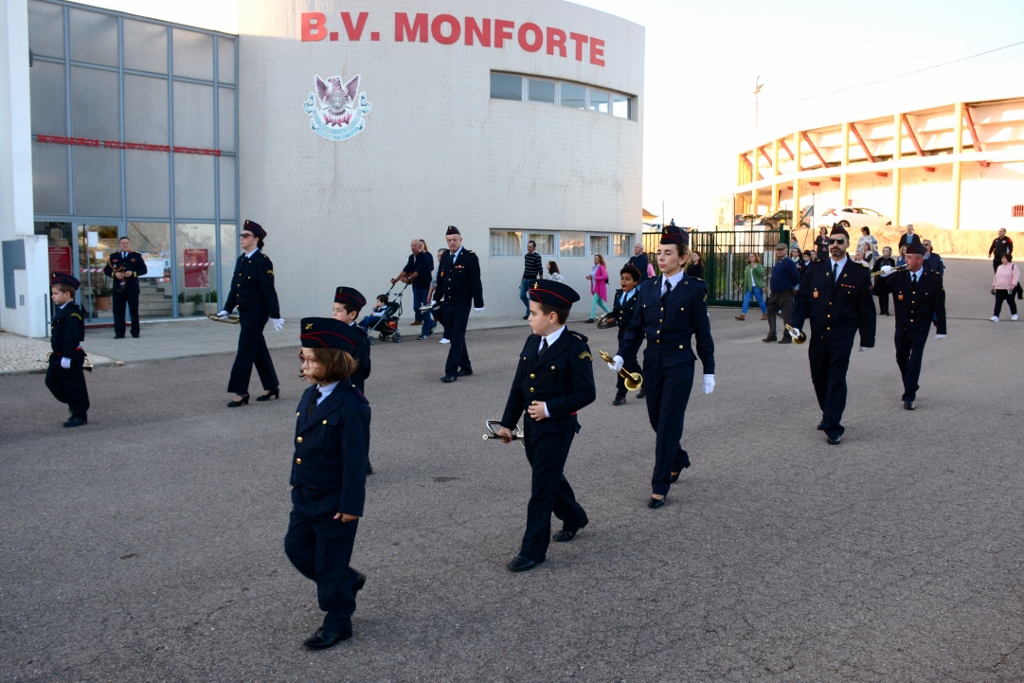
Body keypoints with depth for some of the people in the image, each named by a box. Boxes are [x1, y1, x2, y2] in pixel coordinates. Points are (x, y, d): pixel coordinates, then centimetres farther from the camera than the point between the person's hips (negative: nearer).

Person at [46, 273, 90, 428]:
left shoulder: (72, 313, -20)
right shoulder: (61, 311, 12)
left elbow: (71, 338, -25)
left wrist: (67, 357, -27)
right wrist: (55, 355, 22)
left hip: (71, 358, -10)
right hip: (58, 357, 10)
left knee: (74, 386, 0)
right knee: (52, 381, 15)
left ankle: (80, 415, 11)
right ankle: (73, 404, 27)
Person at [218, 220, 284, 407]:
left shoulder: (263, 261, -12)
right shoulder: (241, 260, 11)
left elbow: (269, 291, -14)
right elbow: (234, 287, 15)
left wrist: (275, 316, -14)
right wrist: (227, 309, 11)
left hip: (257, 313, -8)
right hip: (244, 312, 8)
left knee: (245, 351, -7)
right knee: (259, 350, 13)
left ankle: (241, 392, -2)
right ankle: (271, 387, 23)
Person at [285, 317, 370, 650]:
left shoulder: (351, 405, -23)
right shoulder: (310, 395, 3)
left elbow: (356, 459, -22)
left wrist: (351, 505, -20)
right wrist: (296, 485, 17)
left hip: (334, 501, -8)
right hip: (304, 496, 9)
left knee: (330, 561, 6)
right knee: (297, 548, 18)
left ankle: (338, 621, 27)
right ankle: (347, 580, 39)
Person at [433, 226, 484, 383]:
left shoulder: (470, 257, -9)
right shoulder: (445, 257, 8)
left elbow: (475, 282, -11)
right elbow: (440, 280, 13)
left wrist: (478, 303, -12)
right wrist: (436, 299, 8)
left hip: (462, 305, -7)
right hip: (448, 304, 7)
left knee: (457, 338, -8)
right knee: (453, 337, 13)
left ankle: (451, 372, -8)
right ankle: (465, 367, 26)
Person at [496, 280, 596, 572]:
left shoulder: (575, 348, -17)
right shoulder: (532, 342, 4)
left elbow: (586, 393, -16)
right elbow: (519, 386, 8)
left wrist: (550, 408, -22)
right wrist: (507, 423, 6)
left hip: (557, 427, -7)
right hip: (531, 425, 8)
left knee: (542, 487, -3)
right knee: (550, 478, 22)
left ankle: (533, 550, 7)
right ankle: (574, 518, 46)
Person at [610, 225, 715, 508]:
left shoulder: (694, 289, -7)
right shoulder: (647, 287, 5)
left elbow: (703, 333, -4)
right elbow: (635, 327, 7)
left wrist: (708, 371, -3)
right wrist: (621, 356, -6)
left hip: (679, 365, -5)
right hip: (652, 363, 5)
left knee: (669, 424, -4)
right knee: (656, 421, 15)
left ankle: (660, 486, 5)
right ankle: (679, 458, 42)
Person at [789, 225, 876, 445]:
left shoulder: (859, 274, 0)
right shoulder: (815, 270, 7)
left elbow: (866, 309, 2)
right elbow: (802, 299, 6)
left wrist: (867, 339, -1)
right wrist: (795, 324, -8)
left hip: (842, 336, -3)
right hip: (818, 335, 3)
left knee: (836, 380, -9)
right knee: (819, 378, 12)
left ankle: (833, 427, -5)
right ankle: (828, 416, 32)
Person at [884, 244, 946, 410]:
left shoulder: (934, 279, -7)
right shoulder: (898, 276, -4)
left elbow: (939, 305, -4)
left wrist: (941, 329, -5)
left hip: (920, 328, -3)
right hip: (902, 327, 3)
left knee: (915, 360, -8)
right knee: (901, 359, 14)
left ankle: (909, 396, -2)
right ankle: (911, 388, 37)